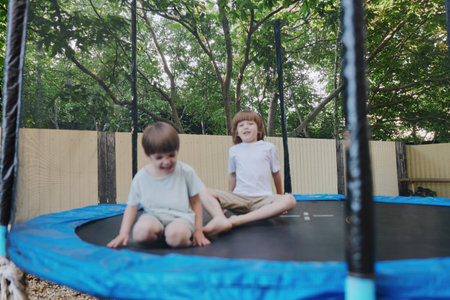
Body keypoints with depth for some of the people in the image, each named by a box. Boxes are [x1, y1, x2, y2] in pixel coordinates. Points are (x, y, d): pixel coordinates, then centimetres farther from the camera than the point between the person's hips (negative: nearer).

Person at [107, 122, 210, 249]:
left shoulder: (186, 172, -4)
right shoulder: (141, 177, -1)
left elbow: (195, 202, 5)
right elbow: (132, 206, 9)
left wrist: (198, 230, 2)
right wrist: (124, 232, -2)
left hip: (180, 216, -2)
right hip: (153, 216, 2)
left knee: (176, 235, -37)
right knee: (141, 231, -33)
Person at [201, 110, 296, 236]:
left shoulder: (268, 148, 8)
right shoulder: (233, 151, 13)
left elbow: (276, 174, 15)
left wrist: (280, 197, 22)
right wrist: (227, 201, 27)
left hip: (262, 198, -1)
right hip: (239, 197, 1)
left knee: (289, 200, -32)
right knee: (204, 192, -17)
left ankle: (238, 220, -39)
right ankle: (222, 220, -46)